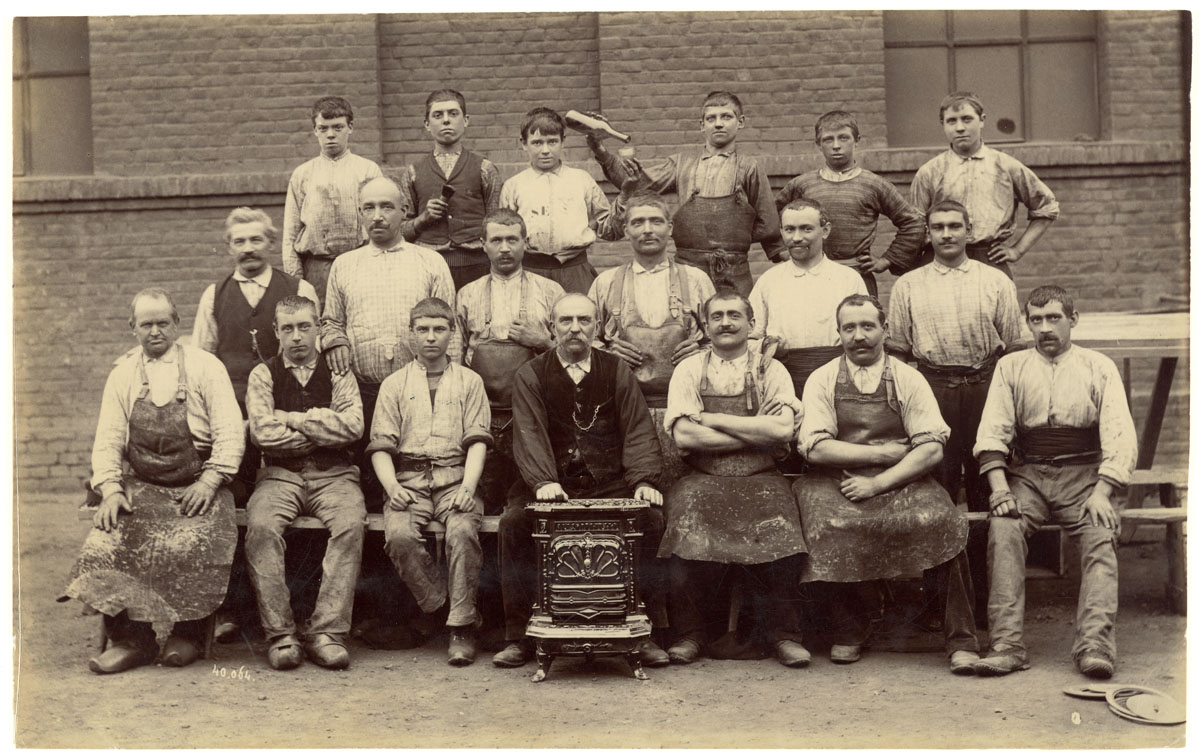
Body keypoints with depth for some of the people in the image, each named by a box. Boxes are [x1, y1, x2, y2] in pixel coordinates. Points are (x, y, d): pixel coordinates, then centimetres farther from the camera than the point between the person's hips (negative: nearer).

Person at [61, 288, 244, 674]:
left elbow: (230, 433, -2)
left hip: (197, 486, -3)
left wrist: (209, 481, -14)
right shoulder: (122, 375, 13)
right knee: (107, 540, -22)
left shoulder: (205, 367, 4)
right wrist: (110, 490, -7)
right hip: (141, 486, 3)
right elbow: (108, 440, 9)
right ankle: (130, 638, -11)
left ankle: (187, 635, -9)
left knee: (191, 544, -30)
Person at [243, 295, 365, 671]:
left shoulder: (338, 374, 12)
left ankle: (326, 632, -26)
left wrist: (292, 419, -4)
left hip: (334, 475, 0)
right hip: (281, 474, 0)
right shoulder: (264, 374, 12)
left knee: (351, 523, -31)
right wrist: (323, 432, -1)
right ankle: (280, 635, -24)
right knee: (260, 525, -31)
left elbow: (352, 426, -6)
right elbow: (262, 432, -5)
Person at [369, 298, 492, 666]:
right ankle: (440, 606, -9)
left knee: (463, 531, -31)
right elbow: (380, 446, 8)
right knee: (399, 535, -29)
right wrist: (392, 487, -11)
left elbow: (477, 441, 5)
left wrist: (467, 488, -12)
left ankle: (462, 626, -20)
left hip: (456, 478, -1)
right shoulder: (394, 384, 17)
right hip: (409, 480, 1)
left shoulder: (469, 381, 15)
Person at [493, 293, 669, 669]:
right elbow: (530, 434, -7)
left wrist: (643, 481, -15)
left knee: (651, 519, -26)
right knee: (513, 522, -26)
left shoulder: (617, 371, 10)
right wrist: (543, 482, -25)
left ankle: (648, 634, -15)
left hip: (610, 483, 1)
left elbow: (638, 430, 2)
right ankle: (519, 636, -14)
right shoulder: (530, 375, 7)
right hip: (553, 485, 0)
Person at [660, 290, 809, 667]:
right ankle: (689, 632, -10)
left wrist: (712, 418, -7)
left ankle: (785, 633, -9)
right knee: (688, 519, -28)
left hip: (760, 480, 0)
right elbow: (684, 435, -5)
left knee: (778, 525, -27)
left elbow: (783, 428, -8)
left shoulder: (770, 371, 10)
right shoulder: (689, 370, 10)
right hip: (702, 479, 0)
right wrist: (756, 433, -5)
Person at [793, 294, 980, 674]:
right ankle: (849, 632, -9)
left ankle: (961, 640, -15)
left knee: (943, 521, -27)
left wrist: (878, 483, -14)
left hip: (901, 483, 0)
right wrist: (884, 452, -7)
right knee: (832, 525, -31)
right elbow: (816, 448, -5)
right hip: (838, 484, 0)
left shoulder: (908, 379, 8)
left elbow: (931, 449, -2)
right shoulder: (822, 380, 8)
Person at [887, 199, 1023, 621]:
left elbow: (1013, 346, 10)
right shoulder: (908, 287, 11)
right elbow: (896, 350, 12)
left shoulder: (996, 283, 11)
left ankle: (985, 596, 11)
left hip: (985, 386, 0)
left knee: (985, 487, 2)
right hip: (931, 387, 0)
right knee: (937, 485, -2)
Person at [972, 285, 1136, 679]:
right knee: (1003, 527, -28)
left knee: (1101, 536, -29)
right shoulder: (1010, 367, 13)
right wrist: (999, 487, -13)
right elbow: (992, 433, 3)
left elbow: (1120, 436, 0)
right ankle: (1007, 643, -32)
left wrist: (1101, 494, -15)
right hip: (1027, 474, 0)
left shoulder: (1099, 368, 10)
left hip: (1083, 475, 0)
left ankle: (1095, 644, -33)